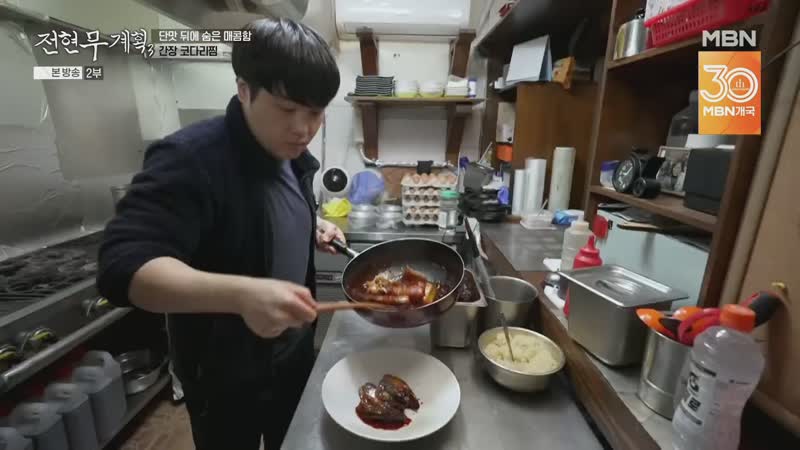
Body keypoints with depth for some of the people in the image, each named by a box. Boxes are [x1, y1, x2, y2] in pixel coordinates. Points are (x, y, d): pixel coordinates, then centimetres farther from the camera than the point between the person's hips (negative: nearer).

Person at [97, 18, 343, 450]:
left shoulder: (293, 155, -2)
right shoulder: (188, 159, -27)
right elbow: (123, 267, -34)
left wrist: (313, 229, -7)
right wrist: (242, 293, -49)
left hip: (294, 349, 7)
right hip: (225, 373, -6)